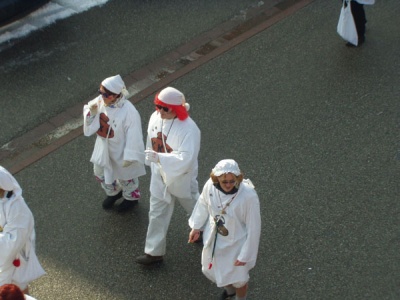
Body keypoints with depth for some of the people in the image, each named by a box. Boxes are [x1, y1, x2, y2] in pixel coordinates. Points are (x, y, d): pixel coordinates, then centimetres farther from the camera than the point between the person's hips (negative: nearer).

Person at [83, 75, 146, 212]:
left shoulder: (129, 112, -34)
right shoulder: (100, 101, -16)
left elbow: (133, 136, -24)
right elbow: (90, 125, -3)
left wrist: (129, 157, -19)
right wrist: (91, 113, -24)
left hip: (120, 151, -6)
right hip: (104, 148, 6)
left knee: (125, 177, 20)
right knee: (100, 172, 26)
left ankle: (131, 197, 51)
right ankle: (113, 192, 55)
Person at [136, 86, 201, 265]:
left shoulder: (189, 129, -32)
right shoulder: (155, 117, -11)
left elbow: (186, 159, -38)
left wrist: (158, 158, -46)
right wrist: (152, 161, 17)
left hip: (181, 178, -5)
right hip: (159, 176, 5)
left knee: (194, 207, 22)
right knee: (157, 214, 12)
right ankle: (154, 252, 25)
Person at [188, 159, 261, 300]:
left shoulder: (249, 196, -34)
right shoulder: (210, 185, -22)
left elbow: (253, 228, -22)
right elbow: (203, 204, 1)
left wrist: (245, 254, -16)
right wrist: (196, 227, 10)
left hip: (236, 244, -5)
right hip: (214, 239, 5)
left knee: (238, 279, 17)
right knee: (211, 270, 27)